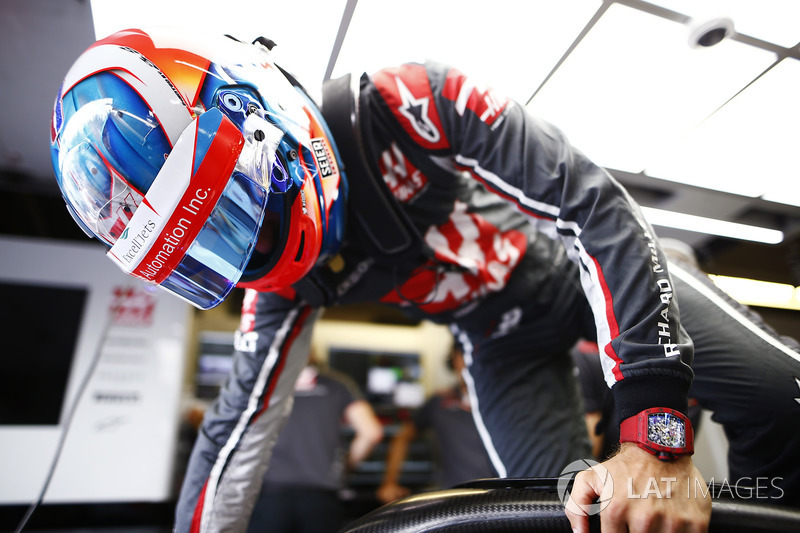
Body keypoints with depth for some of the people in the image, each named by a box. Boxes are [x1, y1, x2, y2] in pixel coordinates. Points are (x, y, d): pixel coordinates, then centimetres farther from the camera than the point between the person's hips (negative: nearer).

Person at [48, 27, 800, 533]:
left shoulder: (406, 105, -31)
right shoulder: (285, 281, -16)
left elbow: (597, 210, -34)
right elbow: (237, 427, -7)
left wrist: (657, 434, -40)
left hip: (588, 273, -1)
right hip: (501, 348, 2)